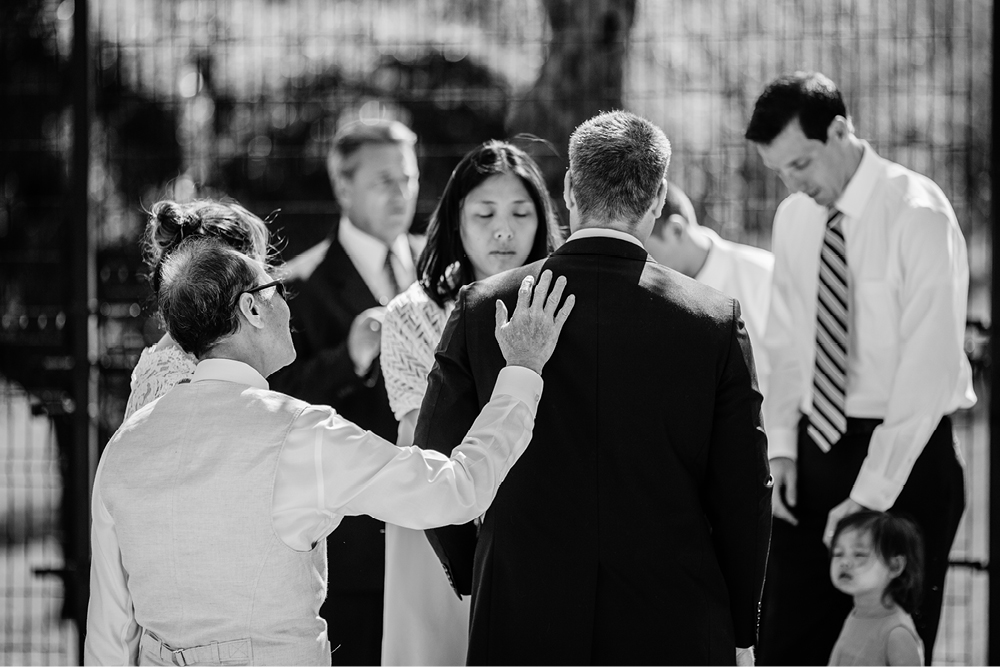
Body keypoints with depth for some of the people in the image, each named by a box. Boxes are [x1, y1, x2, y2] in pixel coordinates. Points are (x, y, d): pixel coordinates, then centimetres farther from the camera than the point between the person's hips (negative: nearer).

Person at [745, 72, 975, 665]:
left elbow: (927, 369, -17)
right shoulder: (794, 219, 7)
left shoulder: (918, 214, -14)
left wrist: (871, 494, -18)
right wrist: (781, 447, 1)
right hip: (817, 449, 6)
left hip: (904, 457, -6)